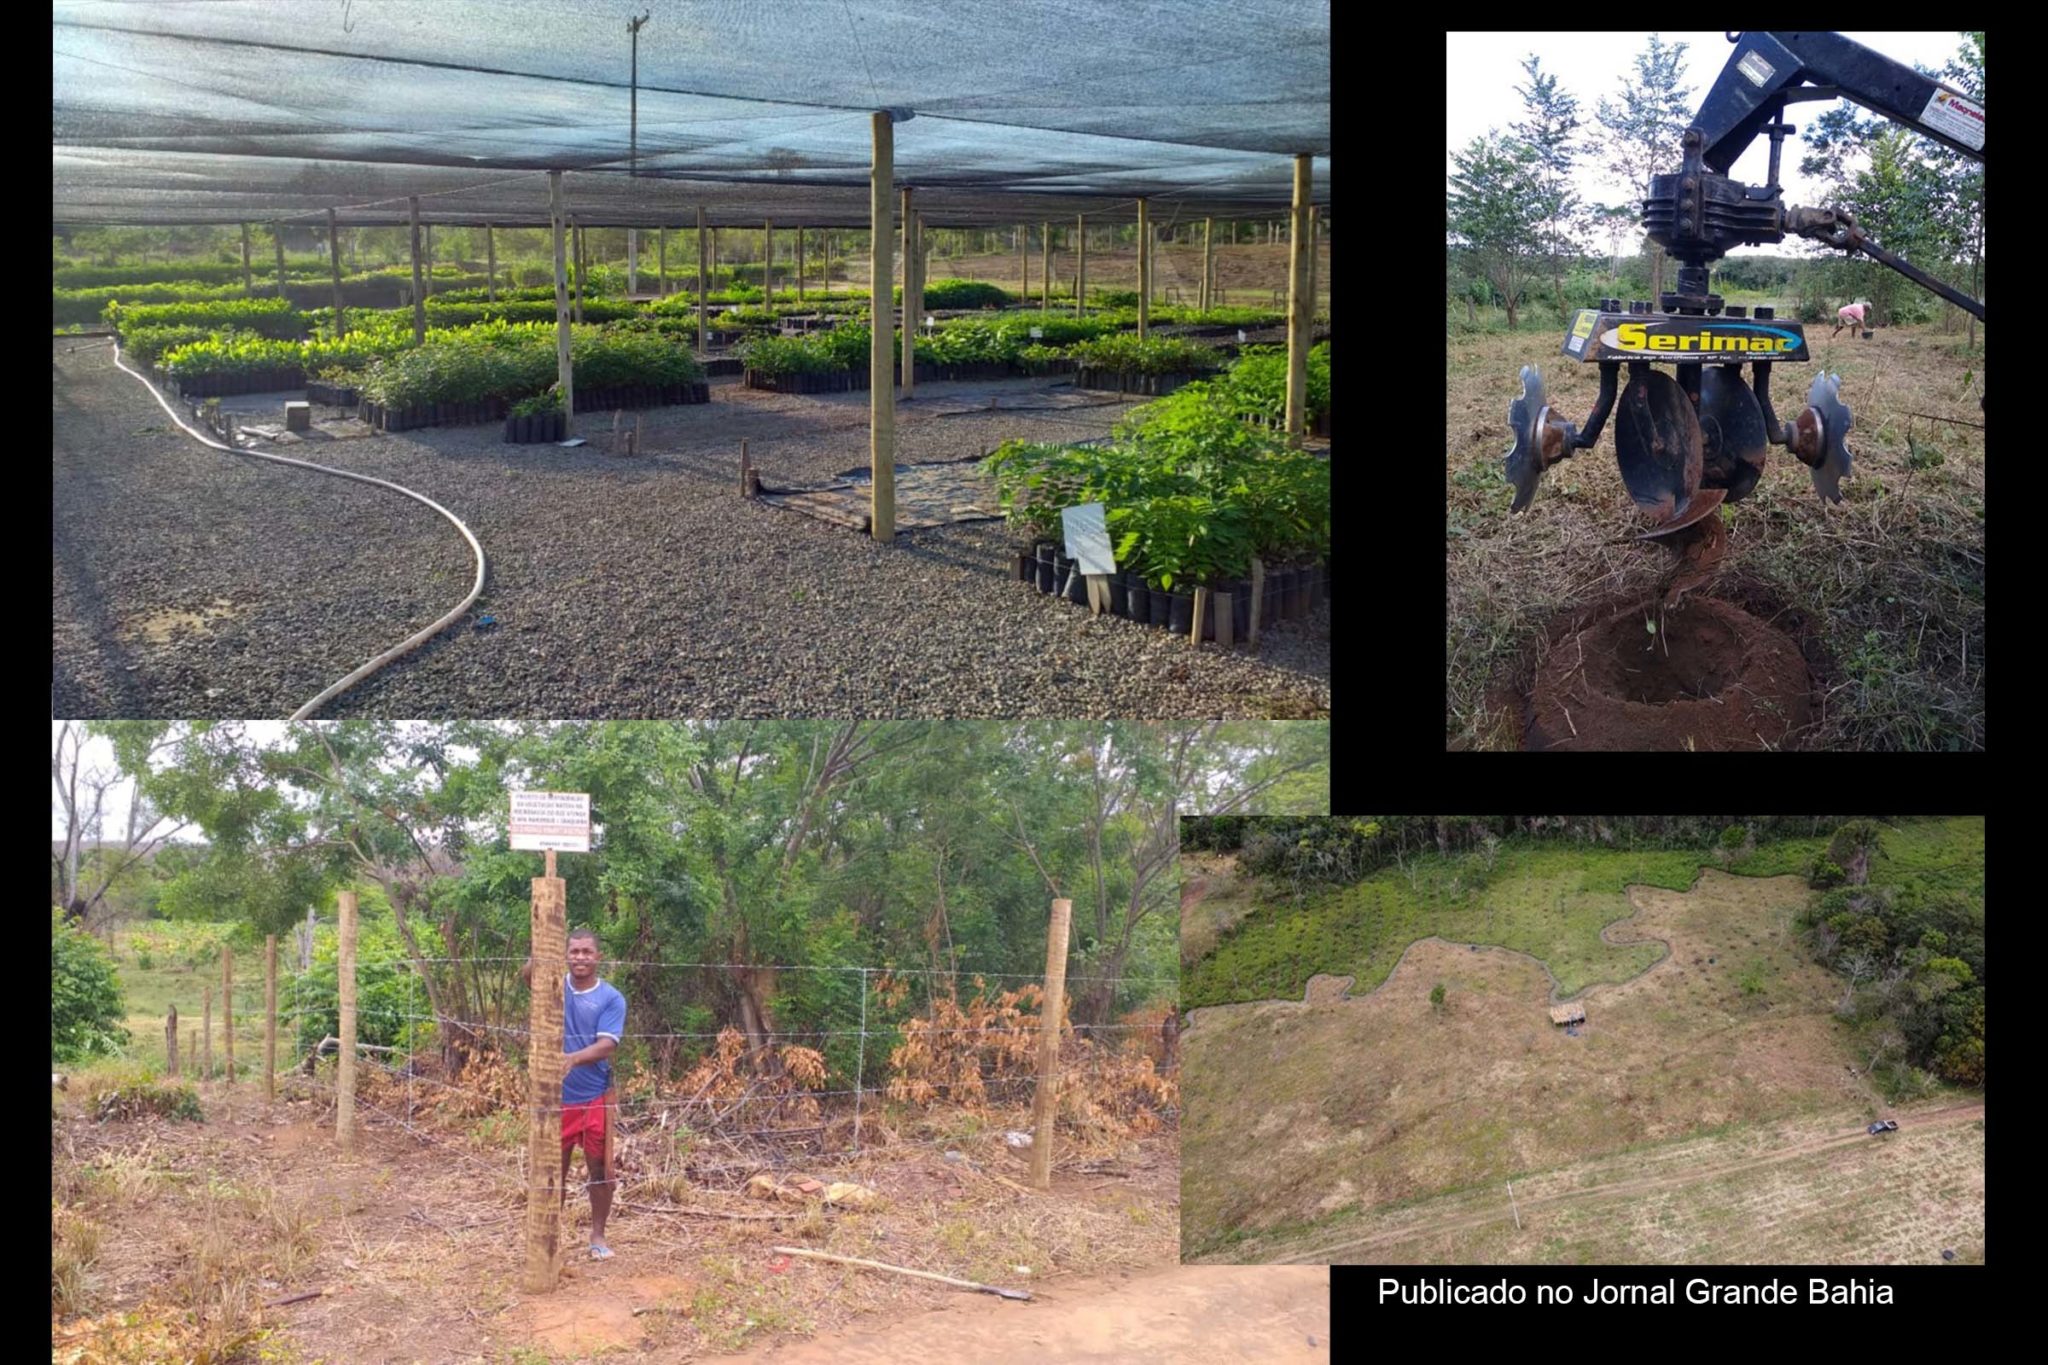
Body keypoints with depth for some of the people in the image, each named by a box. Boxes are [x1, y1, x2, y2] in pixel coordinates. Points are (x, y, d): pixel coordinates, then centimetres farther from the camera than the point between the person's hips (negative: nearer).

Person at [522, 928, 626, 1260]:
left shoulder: (611, 998, -6)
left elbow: (606, 1046, -17)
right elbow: (527, 975, -22)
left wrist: (573, 1058, -36)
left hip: (595, 1098, -1)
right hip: (557, 1098, 1)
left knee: (599, 1169, 7)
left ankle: (597, 1236, 22)